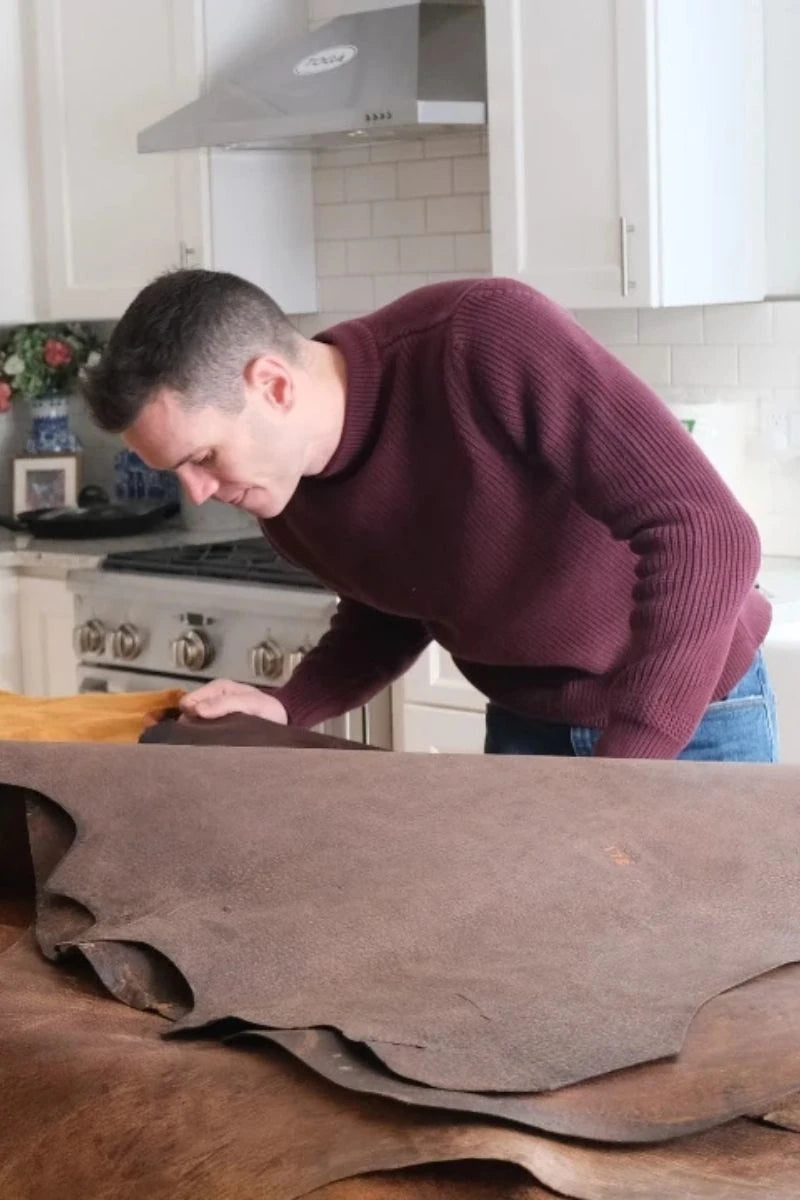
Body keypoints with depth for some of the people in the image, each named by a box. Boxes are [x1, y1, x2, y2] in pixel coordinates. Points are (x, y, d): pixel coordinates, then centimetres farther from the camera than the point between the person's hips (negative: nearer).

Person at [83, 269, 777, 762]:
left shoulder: (488, 340, -31)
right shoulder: (280, 492, -9)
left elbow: (705, 535, -34)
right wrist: (286, 709, -10)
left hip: (694, 716, -5)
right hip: (526, 726, 6)